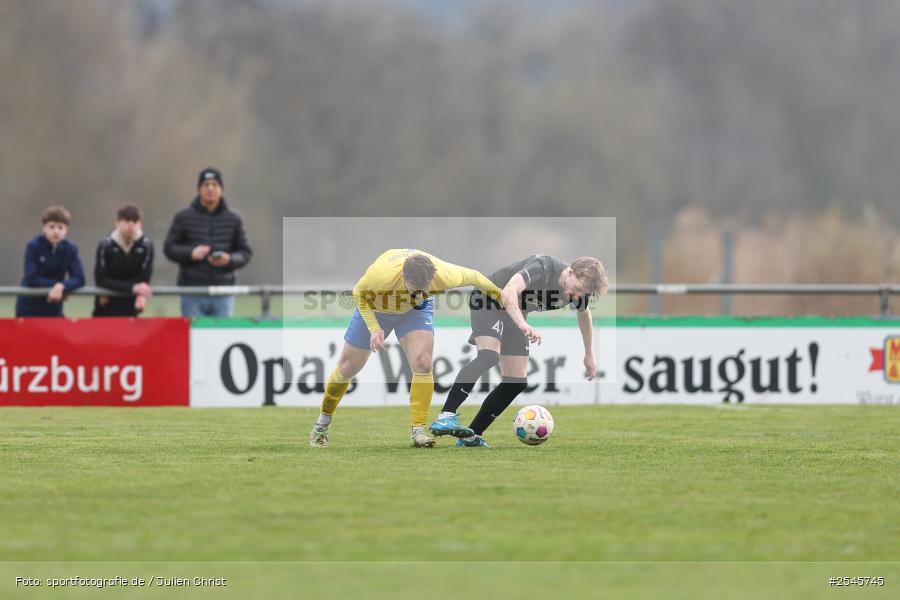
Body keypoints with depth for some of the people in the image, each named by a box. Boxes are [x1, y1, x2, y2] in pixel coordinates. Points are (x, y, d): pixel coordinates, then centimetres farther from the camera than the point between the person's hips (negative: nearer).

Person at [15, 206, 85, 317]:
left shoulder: (70, 249, -4)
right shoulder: (33, 246, -13)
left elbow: (79, 279, -11)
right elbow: (32, 279, -19)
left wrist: (61, 286, -30)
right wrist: (55, 284, -19)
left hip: (54, 309, 3)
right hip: (29, 309, -3)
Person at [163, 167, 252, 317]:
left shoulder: (233, 219, 9)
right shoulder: (183, 217, 5)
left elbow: (245, 253, 11)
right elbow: (169, 248, 6)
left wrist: (229, 259, -10)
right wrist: (191, 253, -13)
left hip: (223, 295, 1)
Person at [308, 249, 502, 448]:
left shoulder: (444, 275, -38)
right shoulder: (381, 275, -44)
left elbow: (472, 276, -15)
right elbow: (359, 294, -22)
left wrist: (494, 292, 1)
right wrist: (374, 328, -31)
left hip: (416, 311, 1)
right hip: (374, 309, -1)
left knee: (423, 364, -23)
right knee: (347, 369, 9)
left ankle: (418, 430, -13)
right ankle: (322, 423, 32)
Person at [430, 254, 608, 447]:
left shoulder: (578, 289, -10)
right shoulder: (543, 266, -33)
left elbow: (584, 313, 15)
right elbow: (508, 293, -47)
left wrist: (589, 354, 23)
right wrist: (523, 325, -62)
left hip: (516, 313, 8)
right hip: (489, 301, -8)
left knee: (517, 382, -3)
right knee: (489, 356, -32)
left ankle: (471, 437, 1)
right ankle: (447, 415, -39)